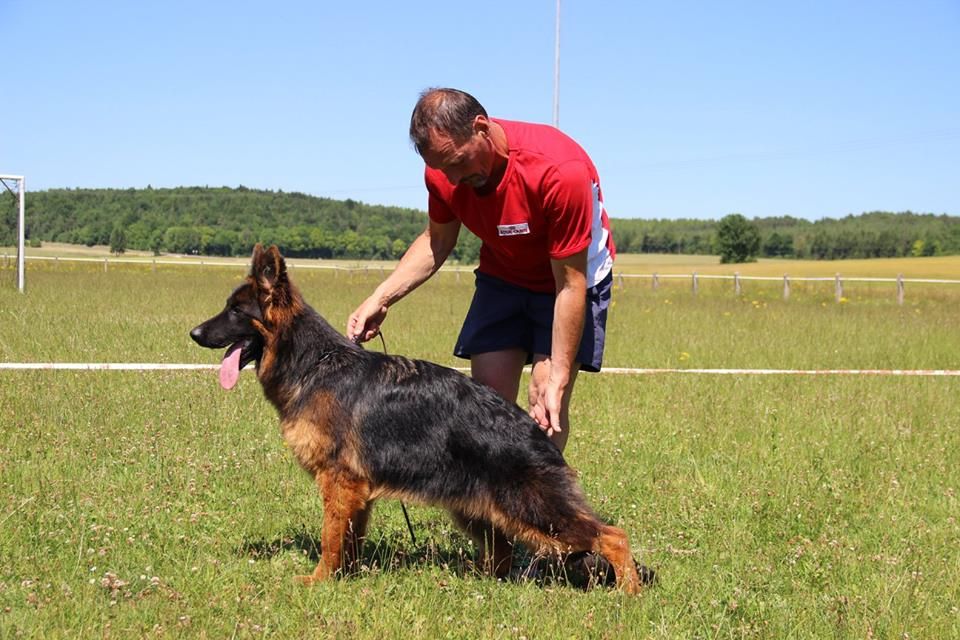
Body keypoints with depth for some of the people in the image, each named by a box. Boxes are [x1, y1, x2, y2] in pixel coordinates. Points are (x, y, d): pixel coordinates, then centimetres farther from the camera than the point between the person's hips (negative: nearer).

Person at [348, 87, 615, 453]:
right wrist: (380, 298, -12)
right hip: (501, 275, 5)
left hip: (571, 274, -5)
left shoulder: (560, 172, -36)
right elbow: (437, 240, 2)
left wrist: (557, 381, -31)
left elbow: (570, 285, -30)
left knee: (543, 401, -15)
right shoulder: (444, 170, -19)